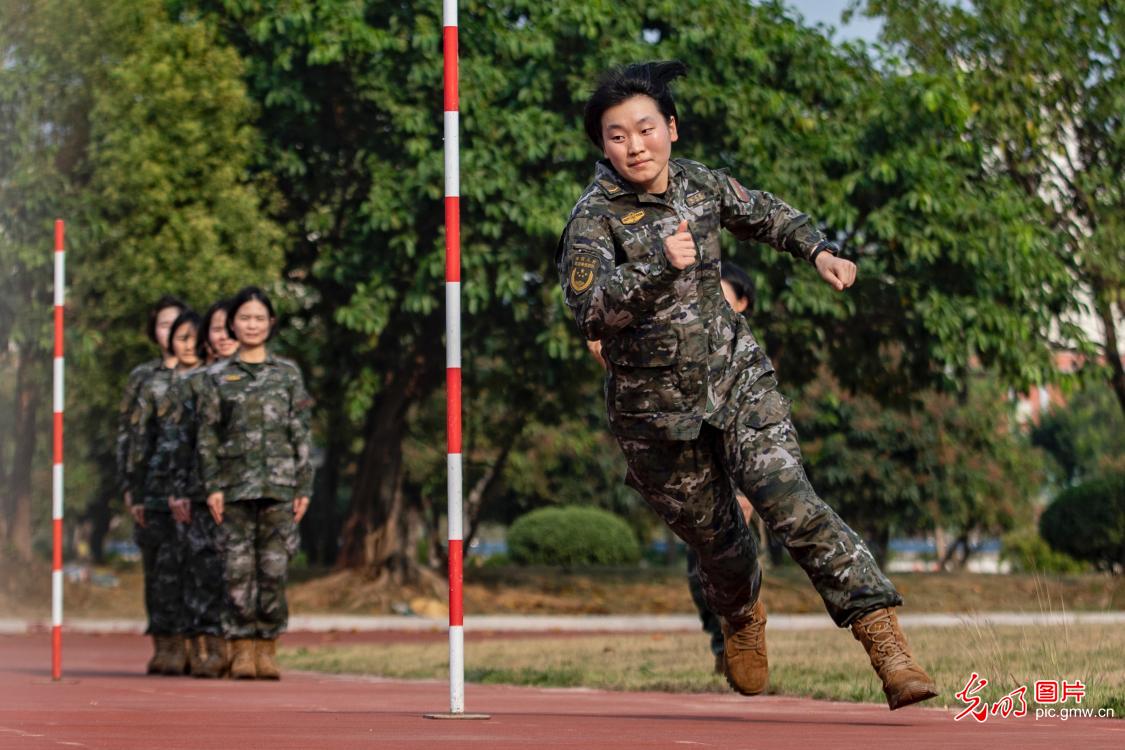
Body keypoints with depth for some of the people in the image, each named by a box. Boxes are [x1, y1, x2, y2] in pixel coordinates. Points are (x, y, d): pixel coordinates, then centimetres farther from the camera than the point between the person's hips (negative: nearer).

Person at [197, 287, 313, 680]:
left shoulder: (288, 374, 9)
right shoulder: (217, 376, 7)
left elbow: (301, 434, 8)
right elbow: (206, 436, 5)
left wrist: (303, 487, 2)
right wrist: (213, 486, -5)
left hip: (278, 485, 1)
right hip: (235, 484, -1)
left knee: (275, 568, -1)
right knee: (238, 567, -3)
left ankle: (267, 650, 5)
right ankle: (241, 650, 1)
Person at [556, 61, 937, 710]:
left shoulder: (701, 184, -2)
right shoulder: (595, 219, -16)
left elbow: (766, 215, 20)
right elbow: (591, 312, -32)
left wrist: (818, 250, 4)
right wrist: (659, 268, -45)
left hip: (737, 378, 1)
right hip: (658, 410, -1)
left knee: (790, 502, -20)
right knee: (715, 538, 13)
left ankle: (885, 639, -23)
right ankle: (743, 616, 50)